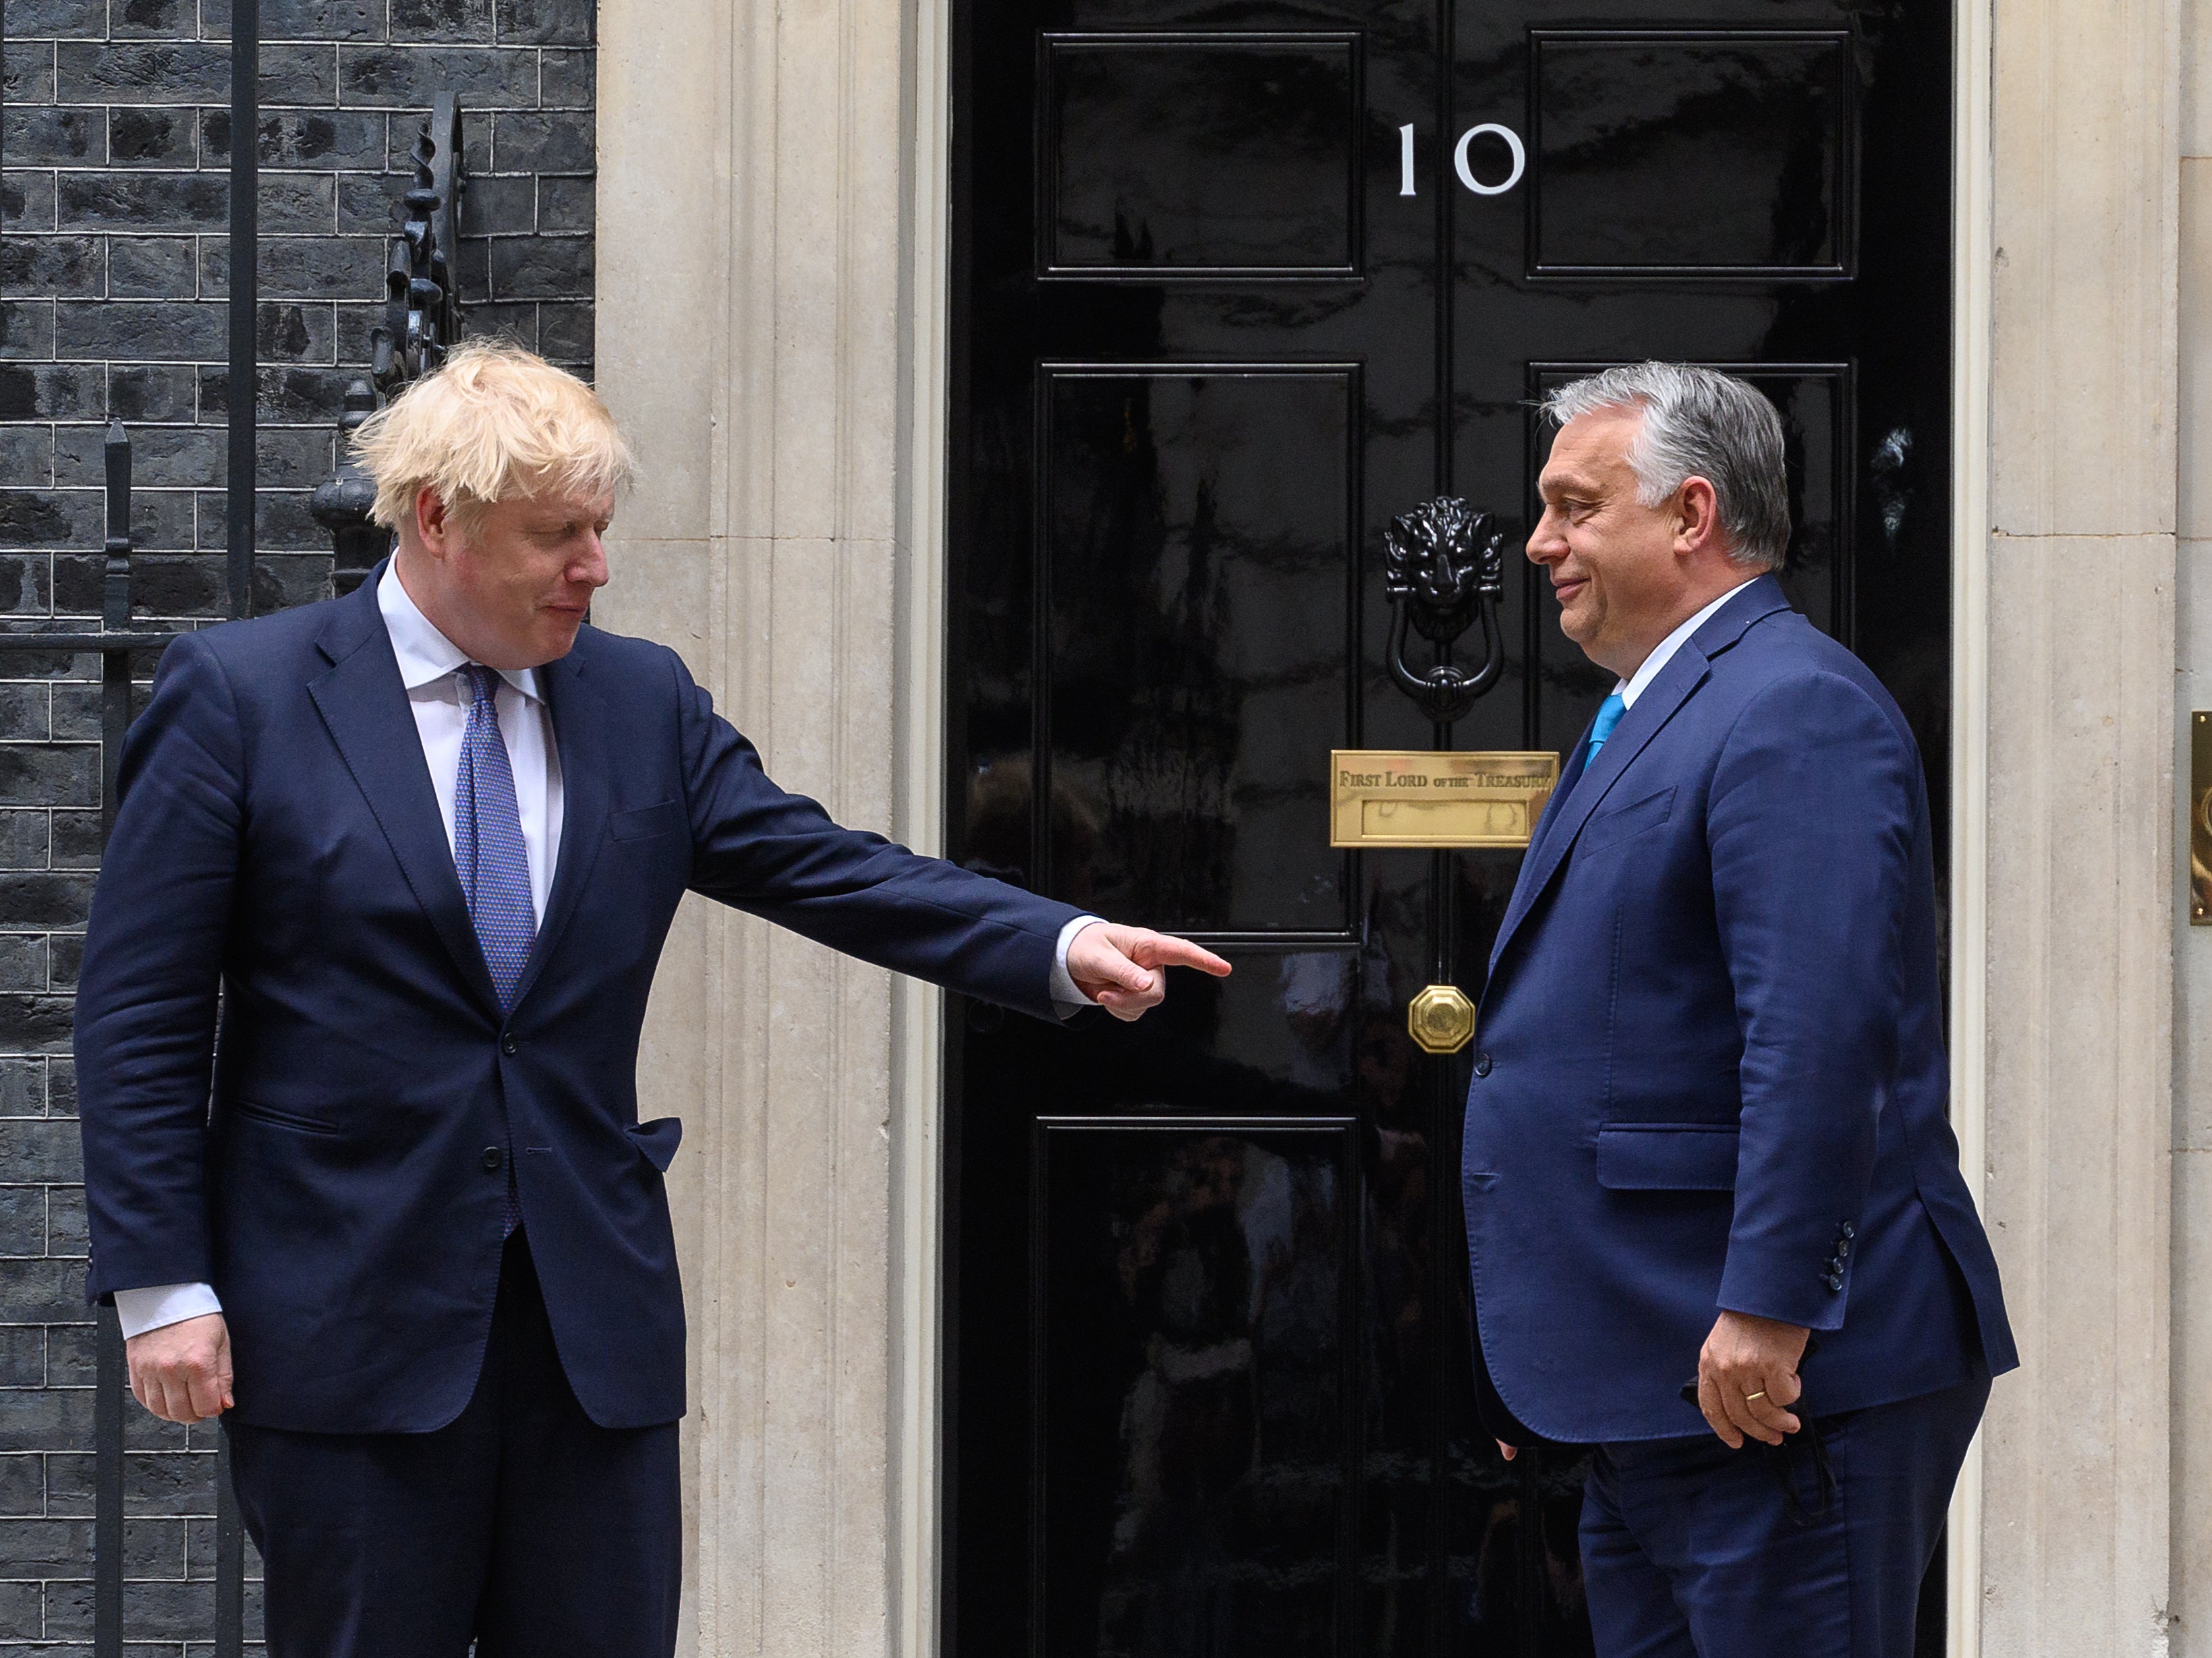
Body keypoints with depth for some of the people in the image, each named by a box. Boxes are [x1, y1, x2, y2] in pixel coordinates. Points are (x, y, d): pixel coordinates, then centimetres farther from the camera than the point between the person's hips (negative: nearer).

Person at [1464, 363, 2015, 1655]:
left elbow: (1820, 1037, -24)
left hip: (1770, 1385, -10)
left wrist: (1768, 1316, -28)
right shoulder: (1642, 720, 20)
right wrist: (1539, 1367, 24)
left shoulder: (1795, 709, -13)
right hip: (1652, 1389, 10)